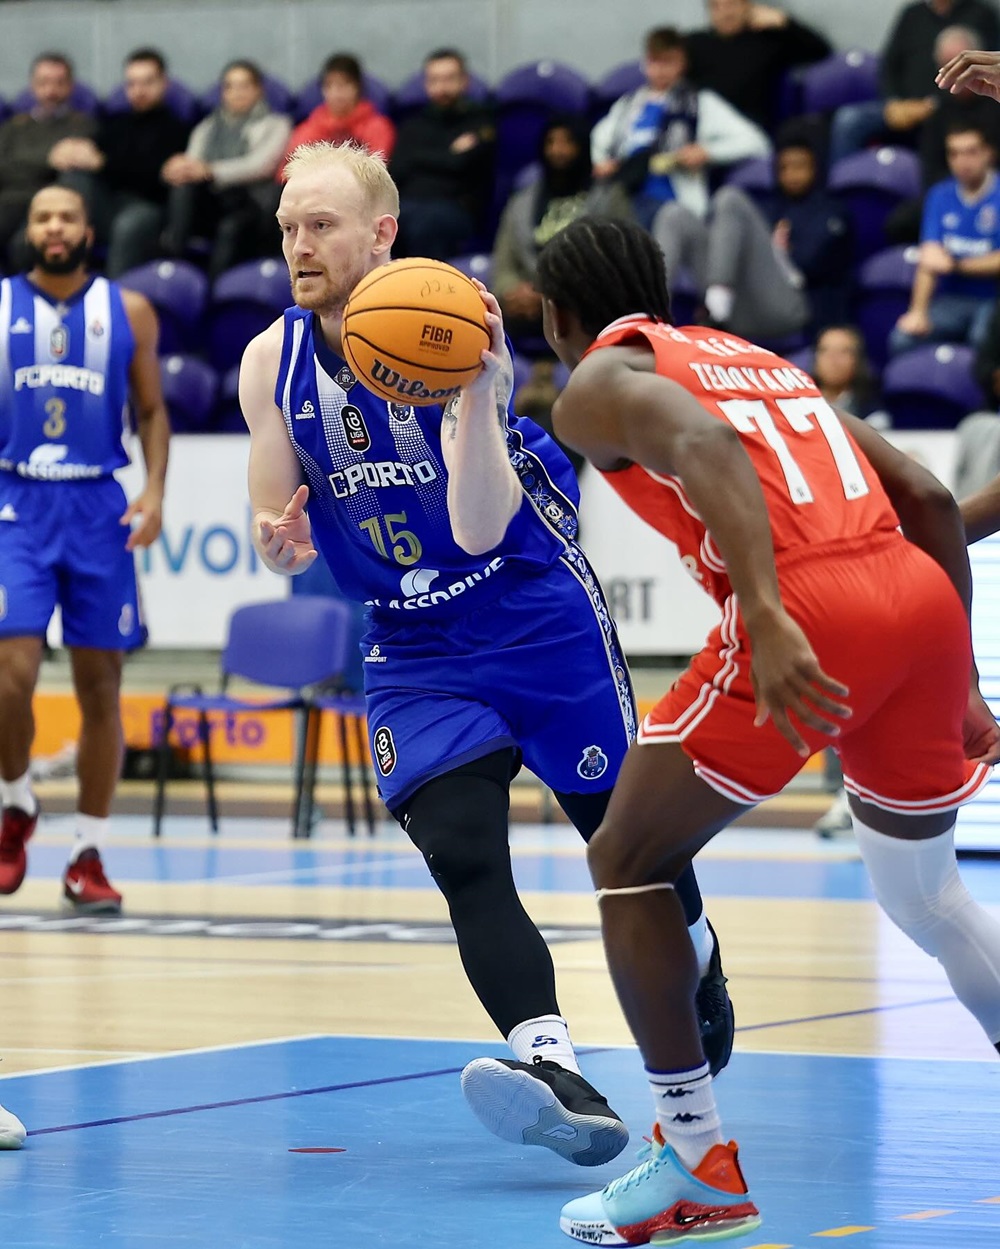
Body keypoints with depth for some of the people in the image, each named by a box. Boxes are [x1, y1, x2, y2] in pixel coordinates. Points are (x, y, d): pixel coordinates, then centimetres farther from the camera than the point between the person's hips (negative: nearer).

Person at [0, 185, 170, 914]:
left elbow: (152, 409, 10)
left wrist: (155, 492, -5)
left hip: (99, 507, 1)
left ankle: (89, 857, 10)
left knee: (100, 684, 2)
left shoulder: (128, 312, 7)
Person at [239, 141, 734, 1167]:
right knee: (462, 856, -19)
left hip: (539, 619, -3)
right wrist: (280, 545, -20)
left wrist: (479, 393, -44)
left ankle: (694, 957, 44)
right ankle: (554, 1072, -32)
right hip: (413, 647, 3)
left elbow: (478, 529, -30)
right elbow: (279, 529, 5)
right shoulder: (271, 364, -6)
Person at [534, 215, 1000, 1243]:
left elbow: (704, 444, -14)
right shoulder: (758, 359, 32)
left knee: (626, 863, 8)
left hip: (808, 614, -7)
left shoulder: (599, 381, 11)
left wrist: (768, 620, -26)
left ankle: (697, 1166, 4)